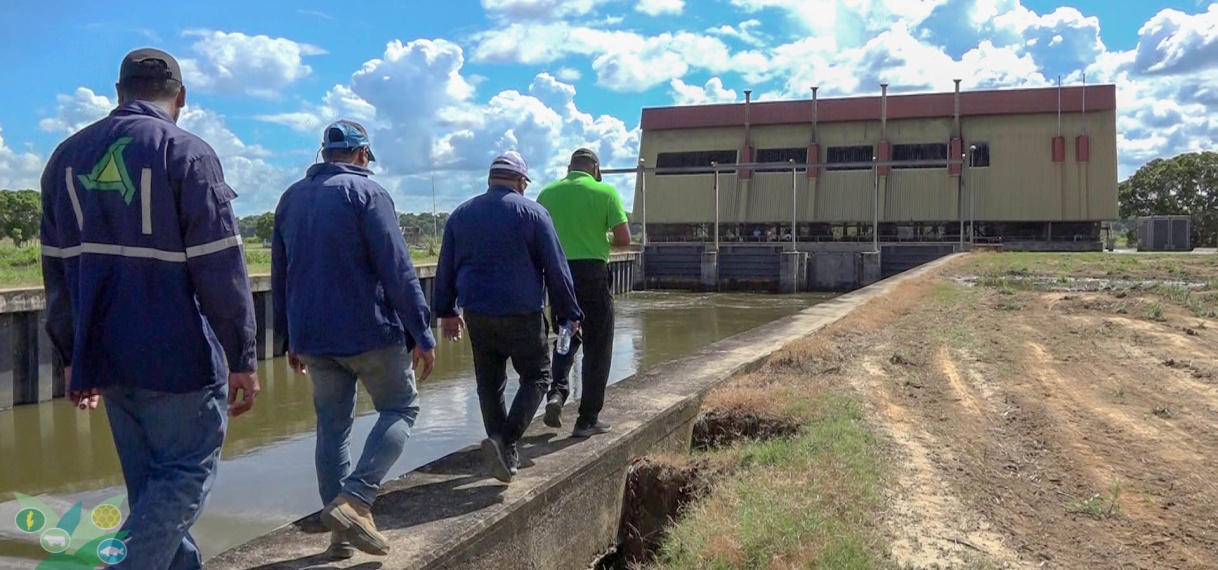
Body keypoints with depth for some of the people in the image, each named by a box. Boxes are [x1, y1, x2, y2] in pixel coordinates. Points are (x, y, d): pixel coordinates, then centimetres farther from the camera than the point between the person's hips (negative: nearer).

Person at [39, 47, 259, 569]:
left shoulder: (67, 156, 10)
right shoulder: (187, 153, -10)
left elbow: (57, 268, 13)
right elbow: (220, 270, -14)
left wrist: (73, 355, 19)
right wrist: (242, 358, -9)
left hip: (107, 353, 7)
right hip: (178, 355, -6)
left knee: (151, 484, 16)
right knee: (186, 474, 4)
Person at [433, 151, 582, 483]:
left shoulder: (461, 214, 9)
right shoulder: (532, 213, -5)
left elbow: (446, 268, 13)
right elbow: (556, 269, -5)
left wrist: (446, 311, 23)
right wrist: (570, 314, 3)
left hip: (476, 314, 5)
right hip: (522, 315, -4)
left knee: (489, 383, 14)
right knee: (536, 377, 9)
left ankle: (506, 455, 17)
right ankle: (505, 440, -10)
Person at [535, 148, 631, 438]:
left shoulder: (548, 192, 4)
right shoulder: (605, 192, -4)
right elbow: (624, 238, -8)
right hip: (593, 273, -3)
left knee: (566, 336, 22)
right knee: (596, 348, 7)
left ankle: (557, 392, 1)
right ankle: (588, 419, 11)